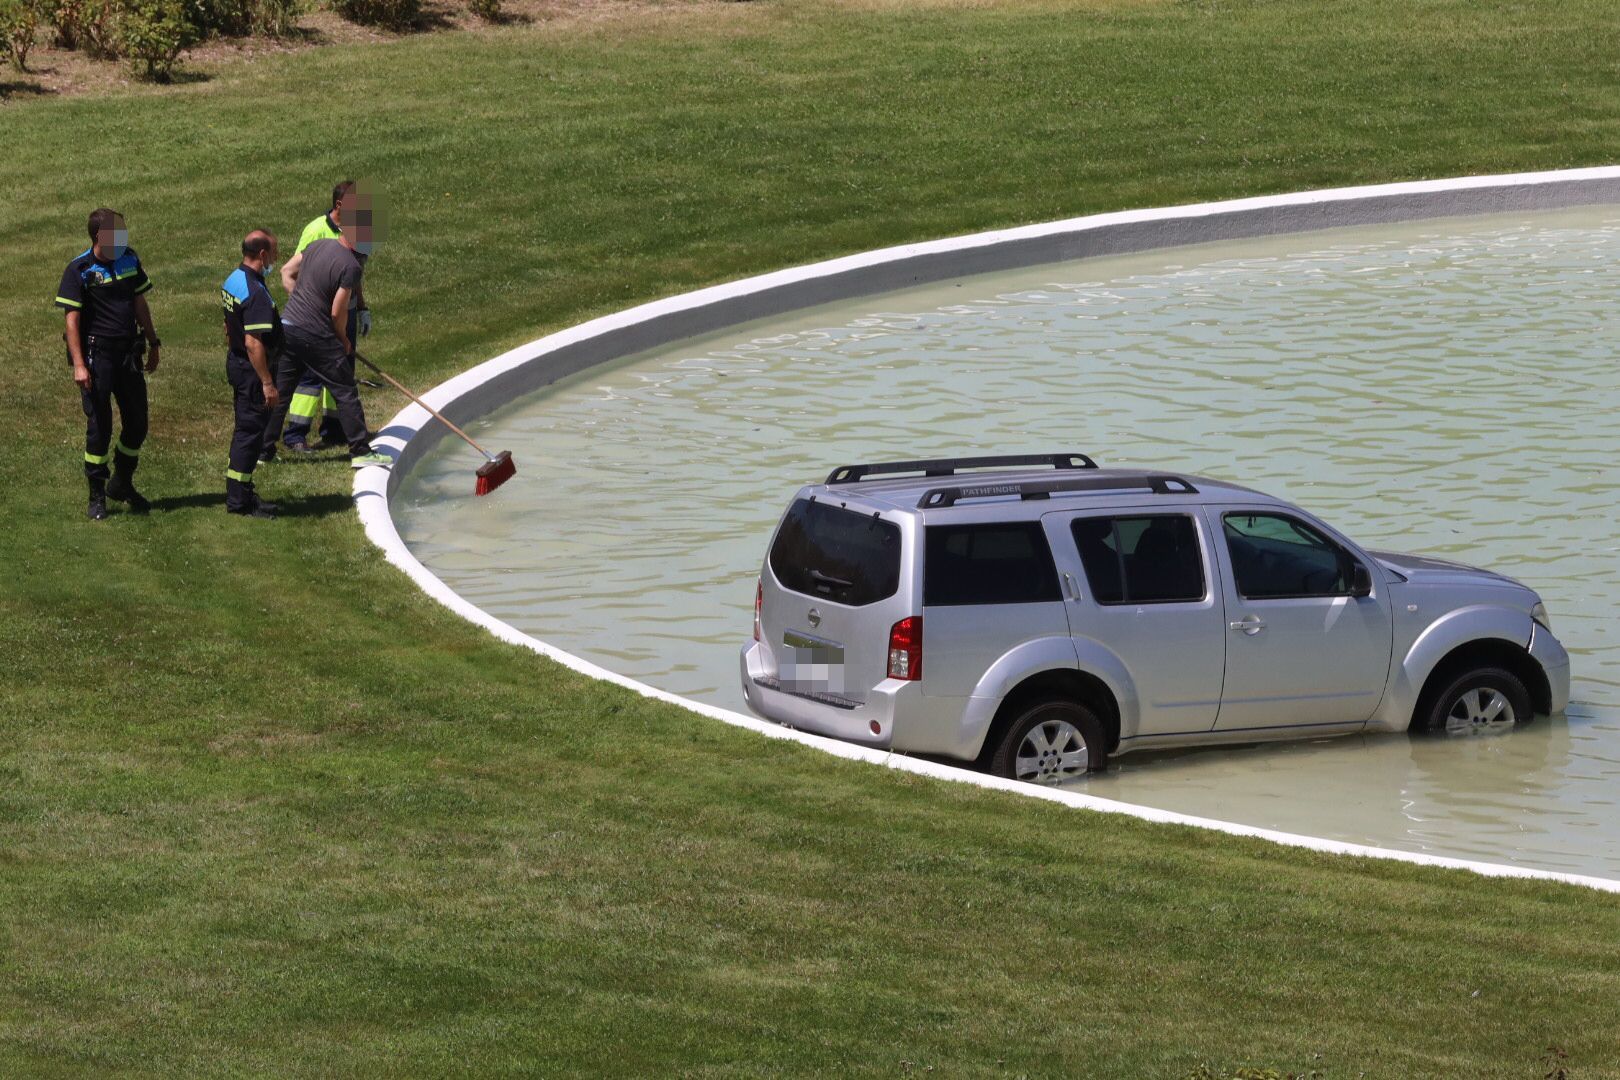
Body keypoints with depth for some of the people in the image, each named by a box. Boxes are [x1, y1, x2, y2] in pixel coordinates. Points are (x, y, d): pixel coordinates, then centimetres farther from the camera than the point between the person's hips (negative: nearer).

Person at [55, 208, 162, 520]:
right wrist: (78, 365, -18)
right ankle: (97, 497, 9)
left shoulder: (130, 260, 7)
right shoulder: (79, 270, -11)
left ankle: (122, 484, 27)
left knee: (137, 423, 8)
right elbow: (72, 319, -12)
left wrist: (153, 343, 18)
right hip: (97, 355, -6)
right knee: (99, 427, -1)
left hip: (128, 352, 6)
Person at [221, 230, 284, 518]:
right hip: (252, 369, -10)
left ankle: (239, 493, 27)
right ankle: (239, 500, 2)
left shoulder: (232, 281, 7)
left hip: (235, 363, 10)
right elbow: (253, 343, -27)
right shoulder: (255, 292, -24)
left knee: (245, 430, 18)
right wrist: (267, 383, -24)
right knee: (251, 432, -3)